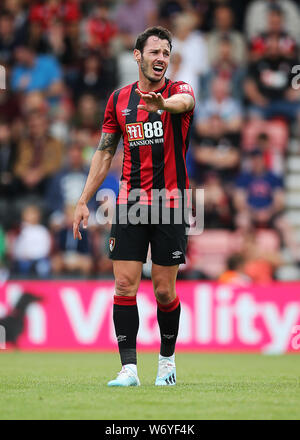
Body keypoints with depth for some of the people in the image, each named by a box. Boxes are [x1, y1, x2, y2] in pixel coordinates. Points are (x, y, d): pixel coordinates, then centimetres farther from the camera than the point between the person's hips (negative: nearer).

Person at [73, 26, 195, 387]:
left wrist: (162, 103, -54)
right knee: (124, 286, -6)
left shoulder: (180, 91, -2)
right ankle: (129, 368, -5)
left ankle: (167, 359, 23)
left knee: (164, 290, 2)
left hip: (170, 205, -3)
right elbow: (104, 153, 15)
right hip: (129, 204, 3)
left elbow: (183, 102, -29)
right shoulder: (119, 99, 9)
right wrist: (83, 201, 10)